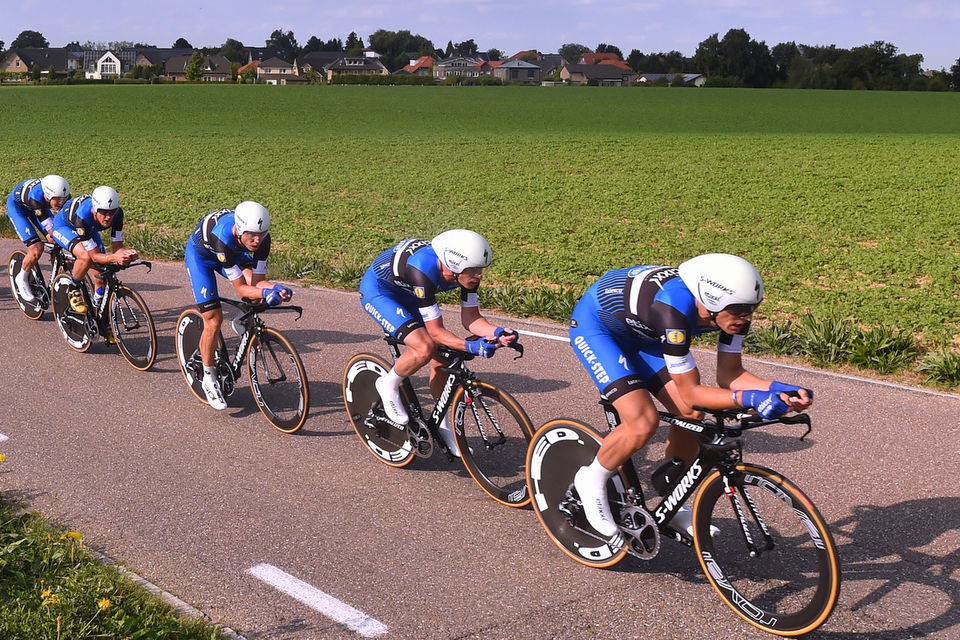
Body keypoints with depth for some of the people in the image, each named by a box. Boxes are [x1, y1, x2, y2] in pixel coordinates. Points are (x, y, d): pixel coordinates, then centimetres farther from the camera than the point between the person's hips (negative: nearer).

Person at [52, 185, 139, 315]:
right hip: (64, 226, -5)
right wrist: (113, 258, -59)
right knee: (86, 257, -33)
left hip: (89, 229, 5)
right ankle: (73, 291, -8)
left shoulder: (117, 213, -32)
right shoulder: (82, 216, -44)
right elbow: (93, 255, -40)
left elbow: (117, 246, -25)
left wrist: (126, 253, -48)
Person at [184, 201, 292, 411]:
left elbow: (257, 280, -25)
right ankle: (209, 378, 5)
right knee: (214, 319, -12)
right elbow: (240, 288, -38)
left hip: (234, 252, 5)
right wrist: (264, 293, -56)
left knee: (254, 280, -25)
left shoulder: (261, 238, -30)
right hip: (201, 253, -4)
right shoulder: (223, 237, -43)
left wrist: (275, 288, -45)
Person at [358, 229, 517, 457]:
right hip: (378, 290, -7)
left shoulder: (465, 269, -20)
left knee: (441, 358, -1)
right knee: (425, 348, -27)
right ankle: (389, 385, 0)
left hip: (406, 293, 7)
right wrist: (470, 347, -45)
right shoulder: (424, 270, -40)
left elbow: (470, 318, -12)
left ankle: (443, 426, 16)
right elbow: (435, 331, -33)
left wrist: (496, 332, -30)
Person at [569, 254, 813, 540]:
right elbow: (690, 393, -33)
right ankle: (592, 479, 4)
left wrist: (777, 388, -28)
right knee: (643, 423, -24)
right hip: (594, 326, -7)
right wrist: (750, 398, -43)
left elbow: (729, 374, -11)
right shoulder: (674, 310, -41)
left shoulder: (730, 306, -20)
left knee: (690, 415, -4)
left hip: (638, 332, 8)